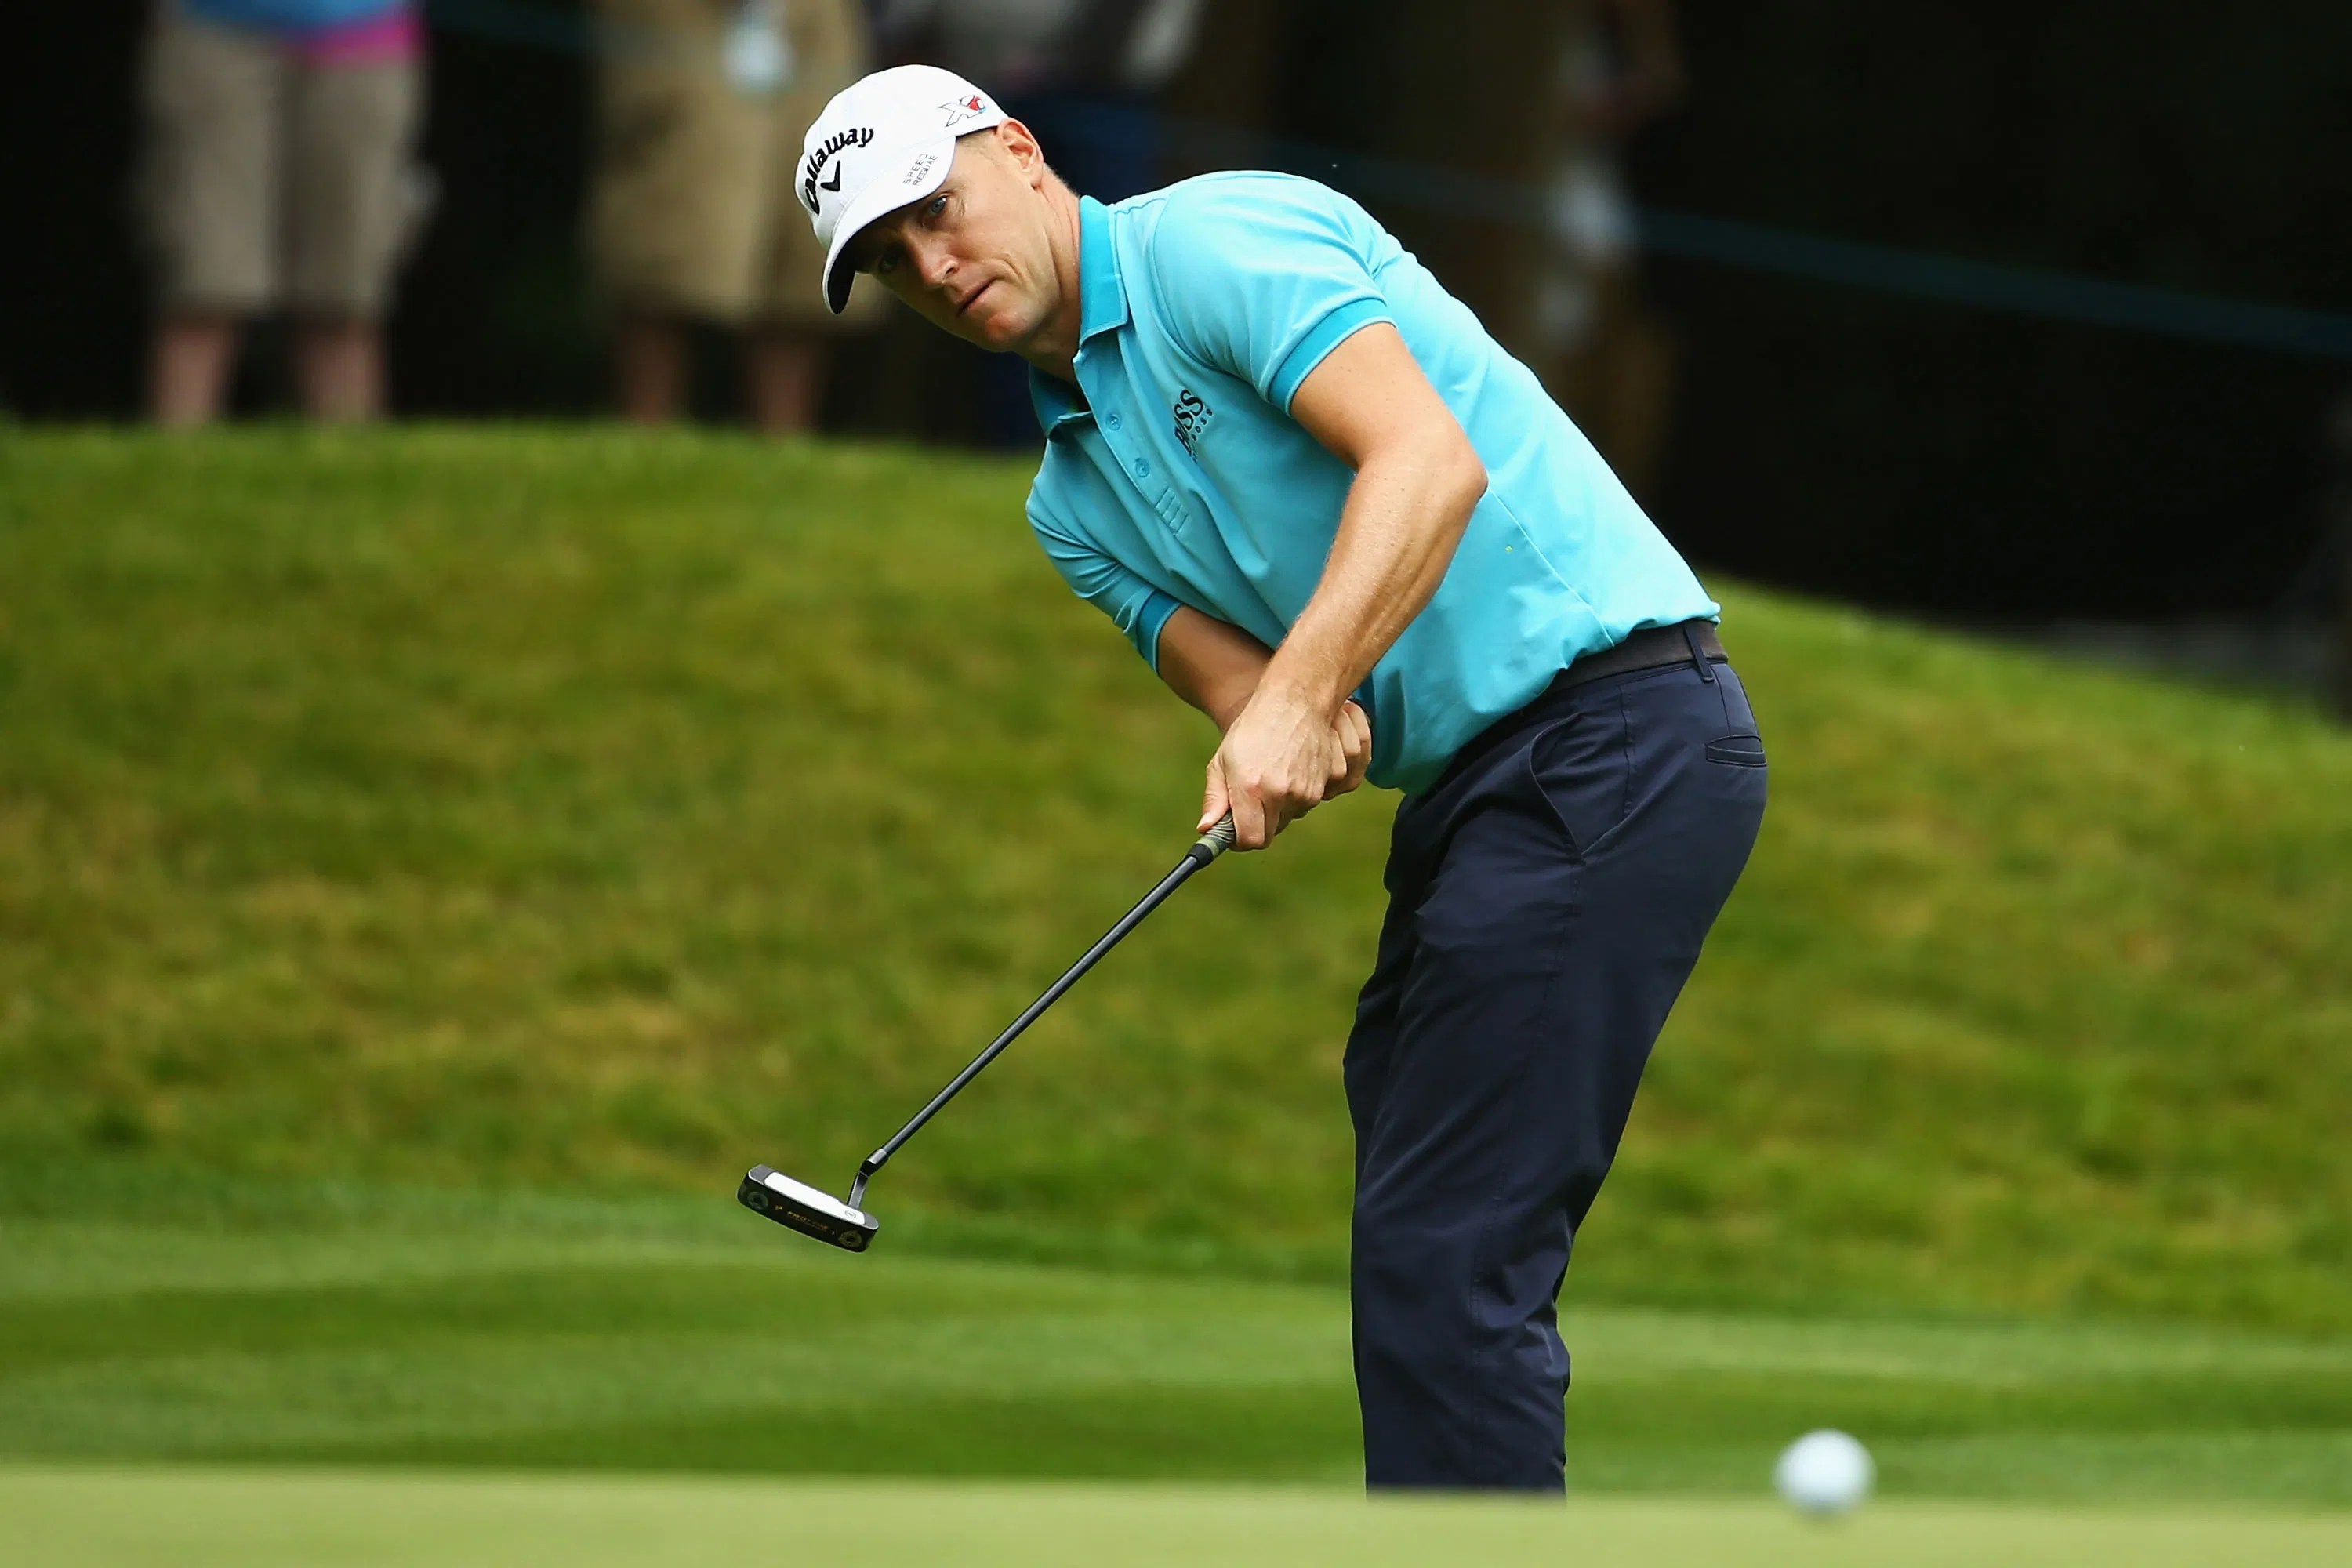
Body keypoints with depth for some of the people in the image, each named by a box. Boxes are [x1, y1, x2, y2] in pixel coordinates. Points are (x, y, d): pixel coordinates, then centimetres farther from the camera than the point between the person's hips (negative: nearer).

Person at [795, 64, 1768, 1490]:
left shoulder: (1214, 240, -7)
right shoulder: (1075, 502, 19)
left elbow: (1429, 459, -21)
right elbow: (1239, 679, 4)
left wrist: (1296, 702, -29)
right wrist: (1319, 741, -19)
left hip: (1610, 722, -10)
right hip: (1469, 785, 10)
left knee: (1446, 1254, -15)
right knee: (1424, 1257, 10)